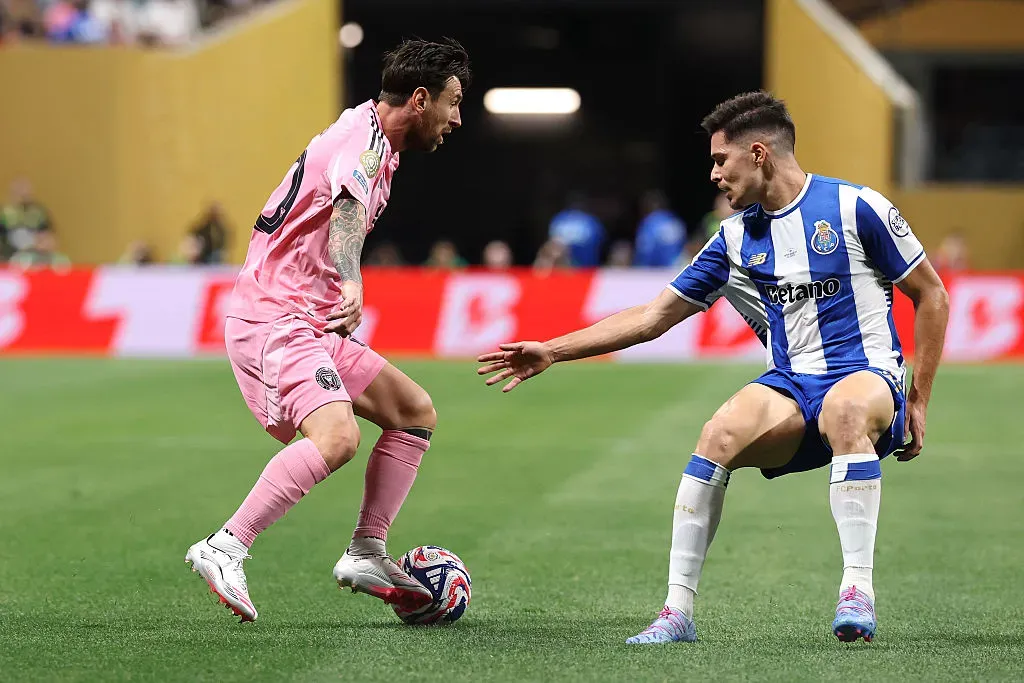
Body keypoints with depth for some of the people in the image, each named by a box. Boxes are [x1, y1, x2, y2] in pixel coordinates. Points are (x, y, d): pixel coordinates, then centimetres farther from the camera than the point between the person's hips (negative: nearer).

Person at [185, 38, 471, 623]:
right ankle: (225, 549, -26)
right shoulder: (366, 140, -16)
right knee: (337, 437, -30)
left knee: (416, 412, 12)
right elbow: (348, 209, -37)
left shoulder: (376, 144, 16)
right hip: (275, 318, -11)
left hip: (313, 323, 11)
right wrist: (352, 286, -54)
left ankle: (367, 553, 12)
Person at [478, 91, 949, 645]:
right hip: (790, 389, 4)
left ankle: (857, 589, -37)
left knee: (845, 408, -41)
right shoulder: (736, 238, 13)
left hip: (868, 376, -4)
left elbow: (931, 296, 5)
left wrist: (918, 402, 2)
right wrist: (552, 351, 13)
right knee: (719, 435, -29)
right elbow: (653, 317, 18)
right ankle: (678, 609, -25)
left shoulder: (855, 207, -2)